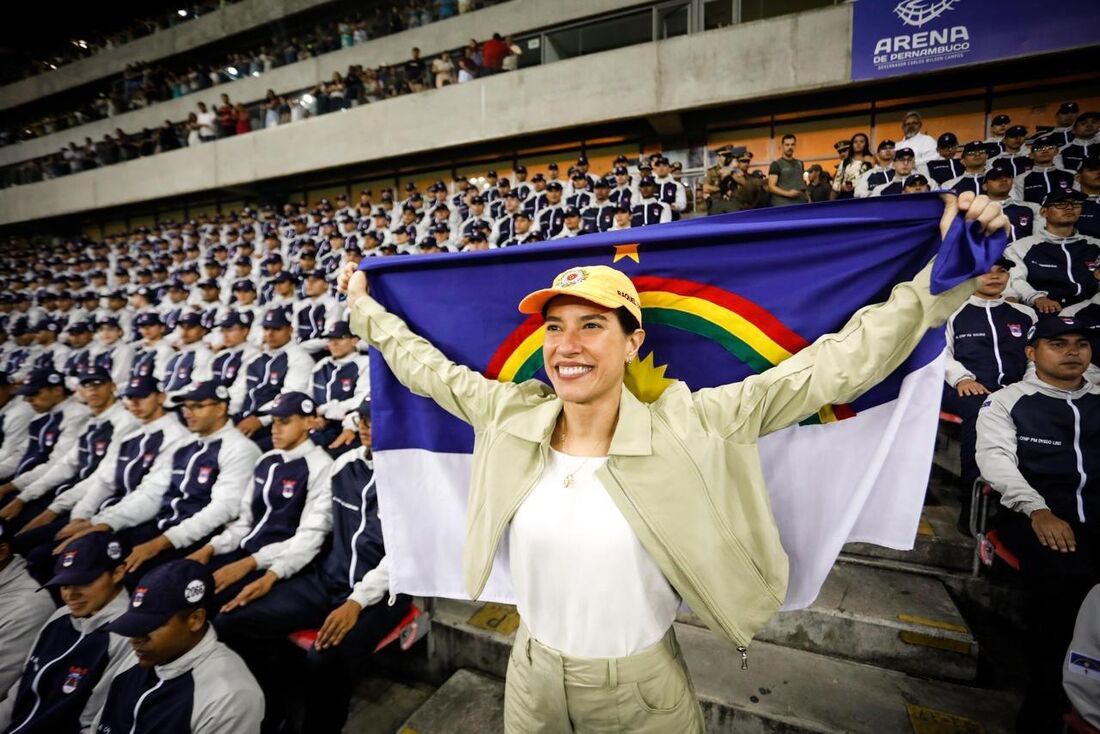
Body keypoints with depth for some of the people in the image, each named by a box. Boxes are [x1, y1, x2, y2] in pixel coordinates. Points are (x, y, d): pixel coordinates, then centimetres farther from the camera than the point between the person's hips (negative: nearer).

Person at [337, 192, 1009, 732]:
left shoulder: (690, 428, -22)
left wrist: (945, 273, -17)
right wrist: (366, 306, 11)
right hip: (531, 679, 3)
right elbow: (427, 366, 2)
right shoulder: (509, 416, -13)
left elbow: (833, 369, -18)